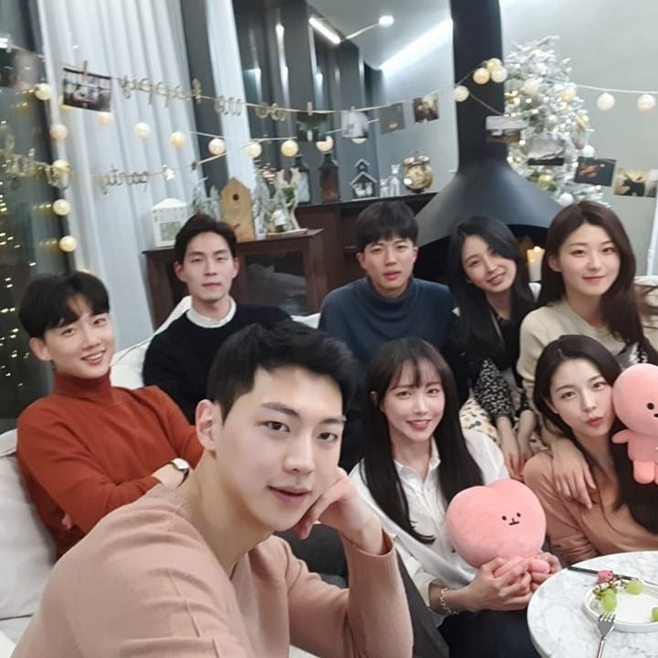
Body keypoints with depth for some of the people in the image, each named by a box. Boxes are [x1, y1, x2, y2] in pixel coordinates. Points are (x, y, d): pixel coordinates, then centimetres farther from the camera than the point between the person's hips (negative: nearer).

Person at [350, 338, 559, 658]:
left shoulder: (478, 449, 2)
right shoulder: (364, 488, -7)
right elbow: (406, 586, -7)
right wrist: (467, 598, -25)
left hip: (510, 597, 4)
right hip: (445, 622, -4)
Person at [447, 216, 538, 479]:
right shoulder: (464, 318, -8)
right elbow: (487, 379, -12)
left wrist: (523, 435, -26)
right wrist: (506, 434, -28)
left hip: (539, 406, -1)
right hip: (492, 409, 2)